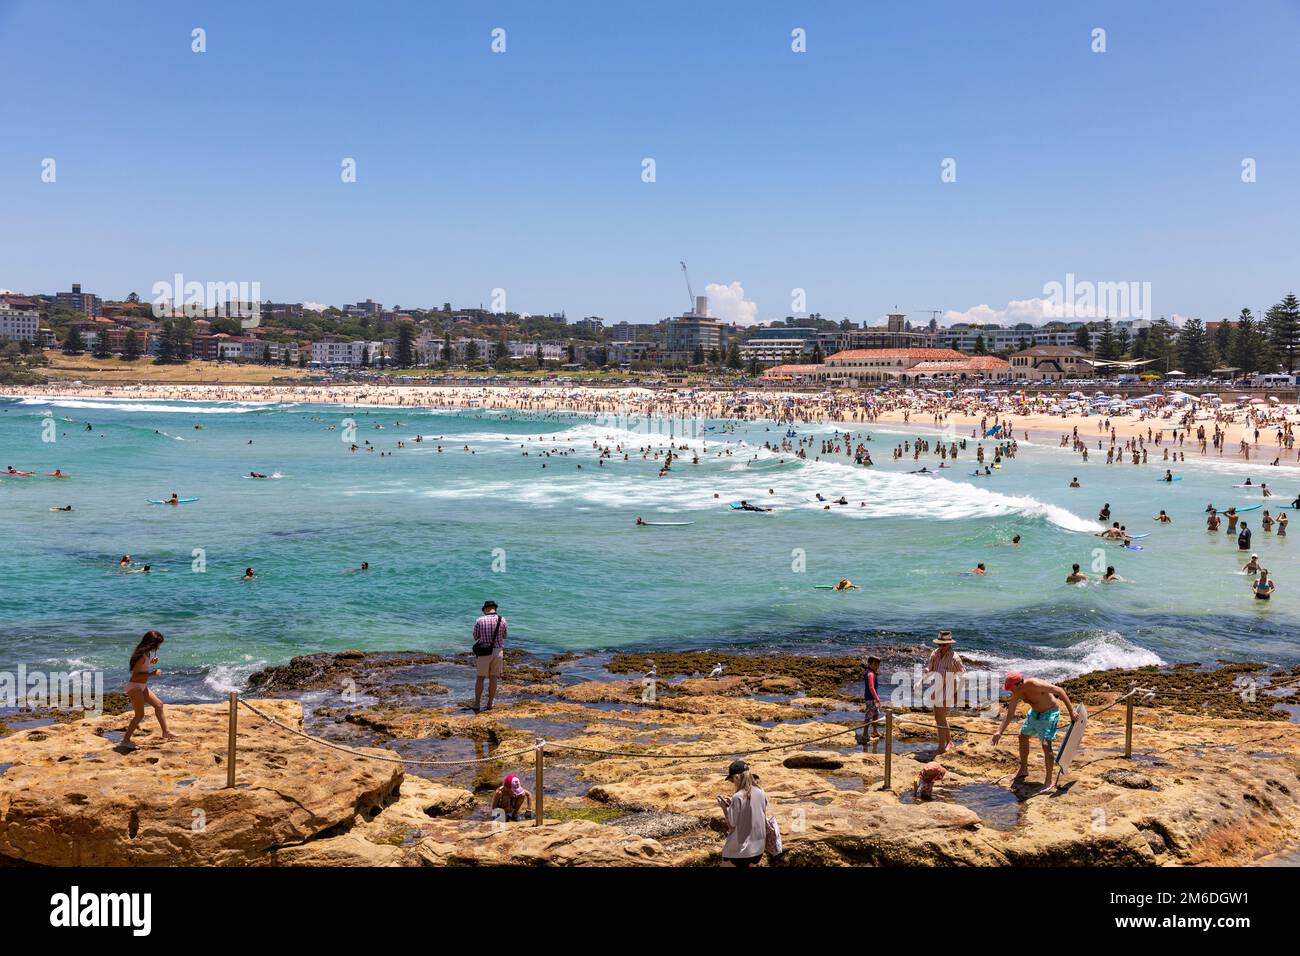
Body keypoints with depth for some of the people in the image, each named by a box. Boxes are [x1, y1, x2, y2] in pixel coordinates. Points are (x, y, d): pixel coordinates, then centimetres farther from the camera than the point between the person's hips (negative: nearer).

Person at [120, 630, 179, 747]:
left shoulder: (147, 654, 5)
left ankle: (166, 731, 21)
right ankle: (125, 740, 2)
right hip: (134, 687, -10)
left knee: (159, 705, 13)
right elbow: (135, 675, -26)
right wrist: (152, 674, -23)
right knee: (140, 715, -7)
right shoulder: (142, 656, -23)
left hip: (142, 687, 10)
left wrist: (151, 662, 6)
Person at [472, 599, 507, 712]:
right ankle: (489, 704, 12)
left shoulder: (479, 621, -6)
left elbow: (475, 637, 6)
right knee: (493, 678, 10)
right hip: (498, 652, 1)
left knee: (480, 678, 9)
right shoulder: (502, 620, -3)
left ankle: (477, 704, 7)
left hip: (484, 652, -1)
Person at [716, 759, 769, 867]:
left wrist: (724, 807, -5)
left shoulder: (737, 797, -20)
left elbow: (732, 826, -15)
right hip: (758, 847, 6)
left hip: (739, 850, -6)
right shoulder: (761, 794, -1)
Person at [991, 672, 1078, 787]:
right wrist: (999, 732, -13)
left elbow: (1060, 690, -29)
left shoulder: (1035, 685, -36)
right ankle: (1024, 770, 38)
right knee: (1023, 736, 18)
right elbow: (1010, 715, -4)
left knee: (1046, 744, -19)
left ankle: (1048, 780, -8)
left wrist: (1071, 711, -30)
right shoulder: (1016, 693, -13)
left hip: (1050, 712, -8)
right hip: (1035, 712, 8)